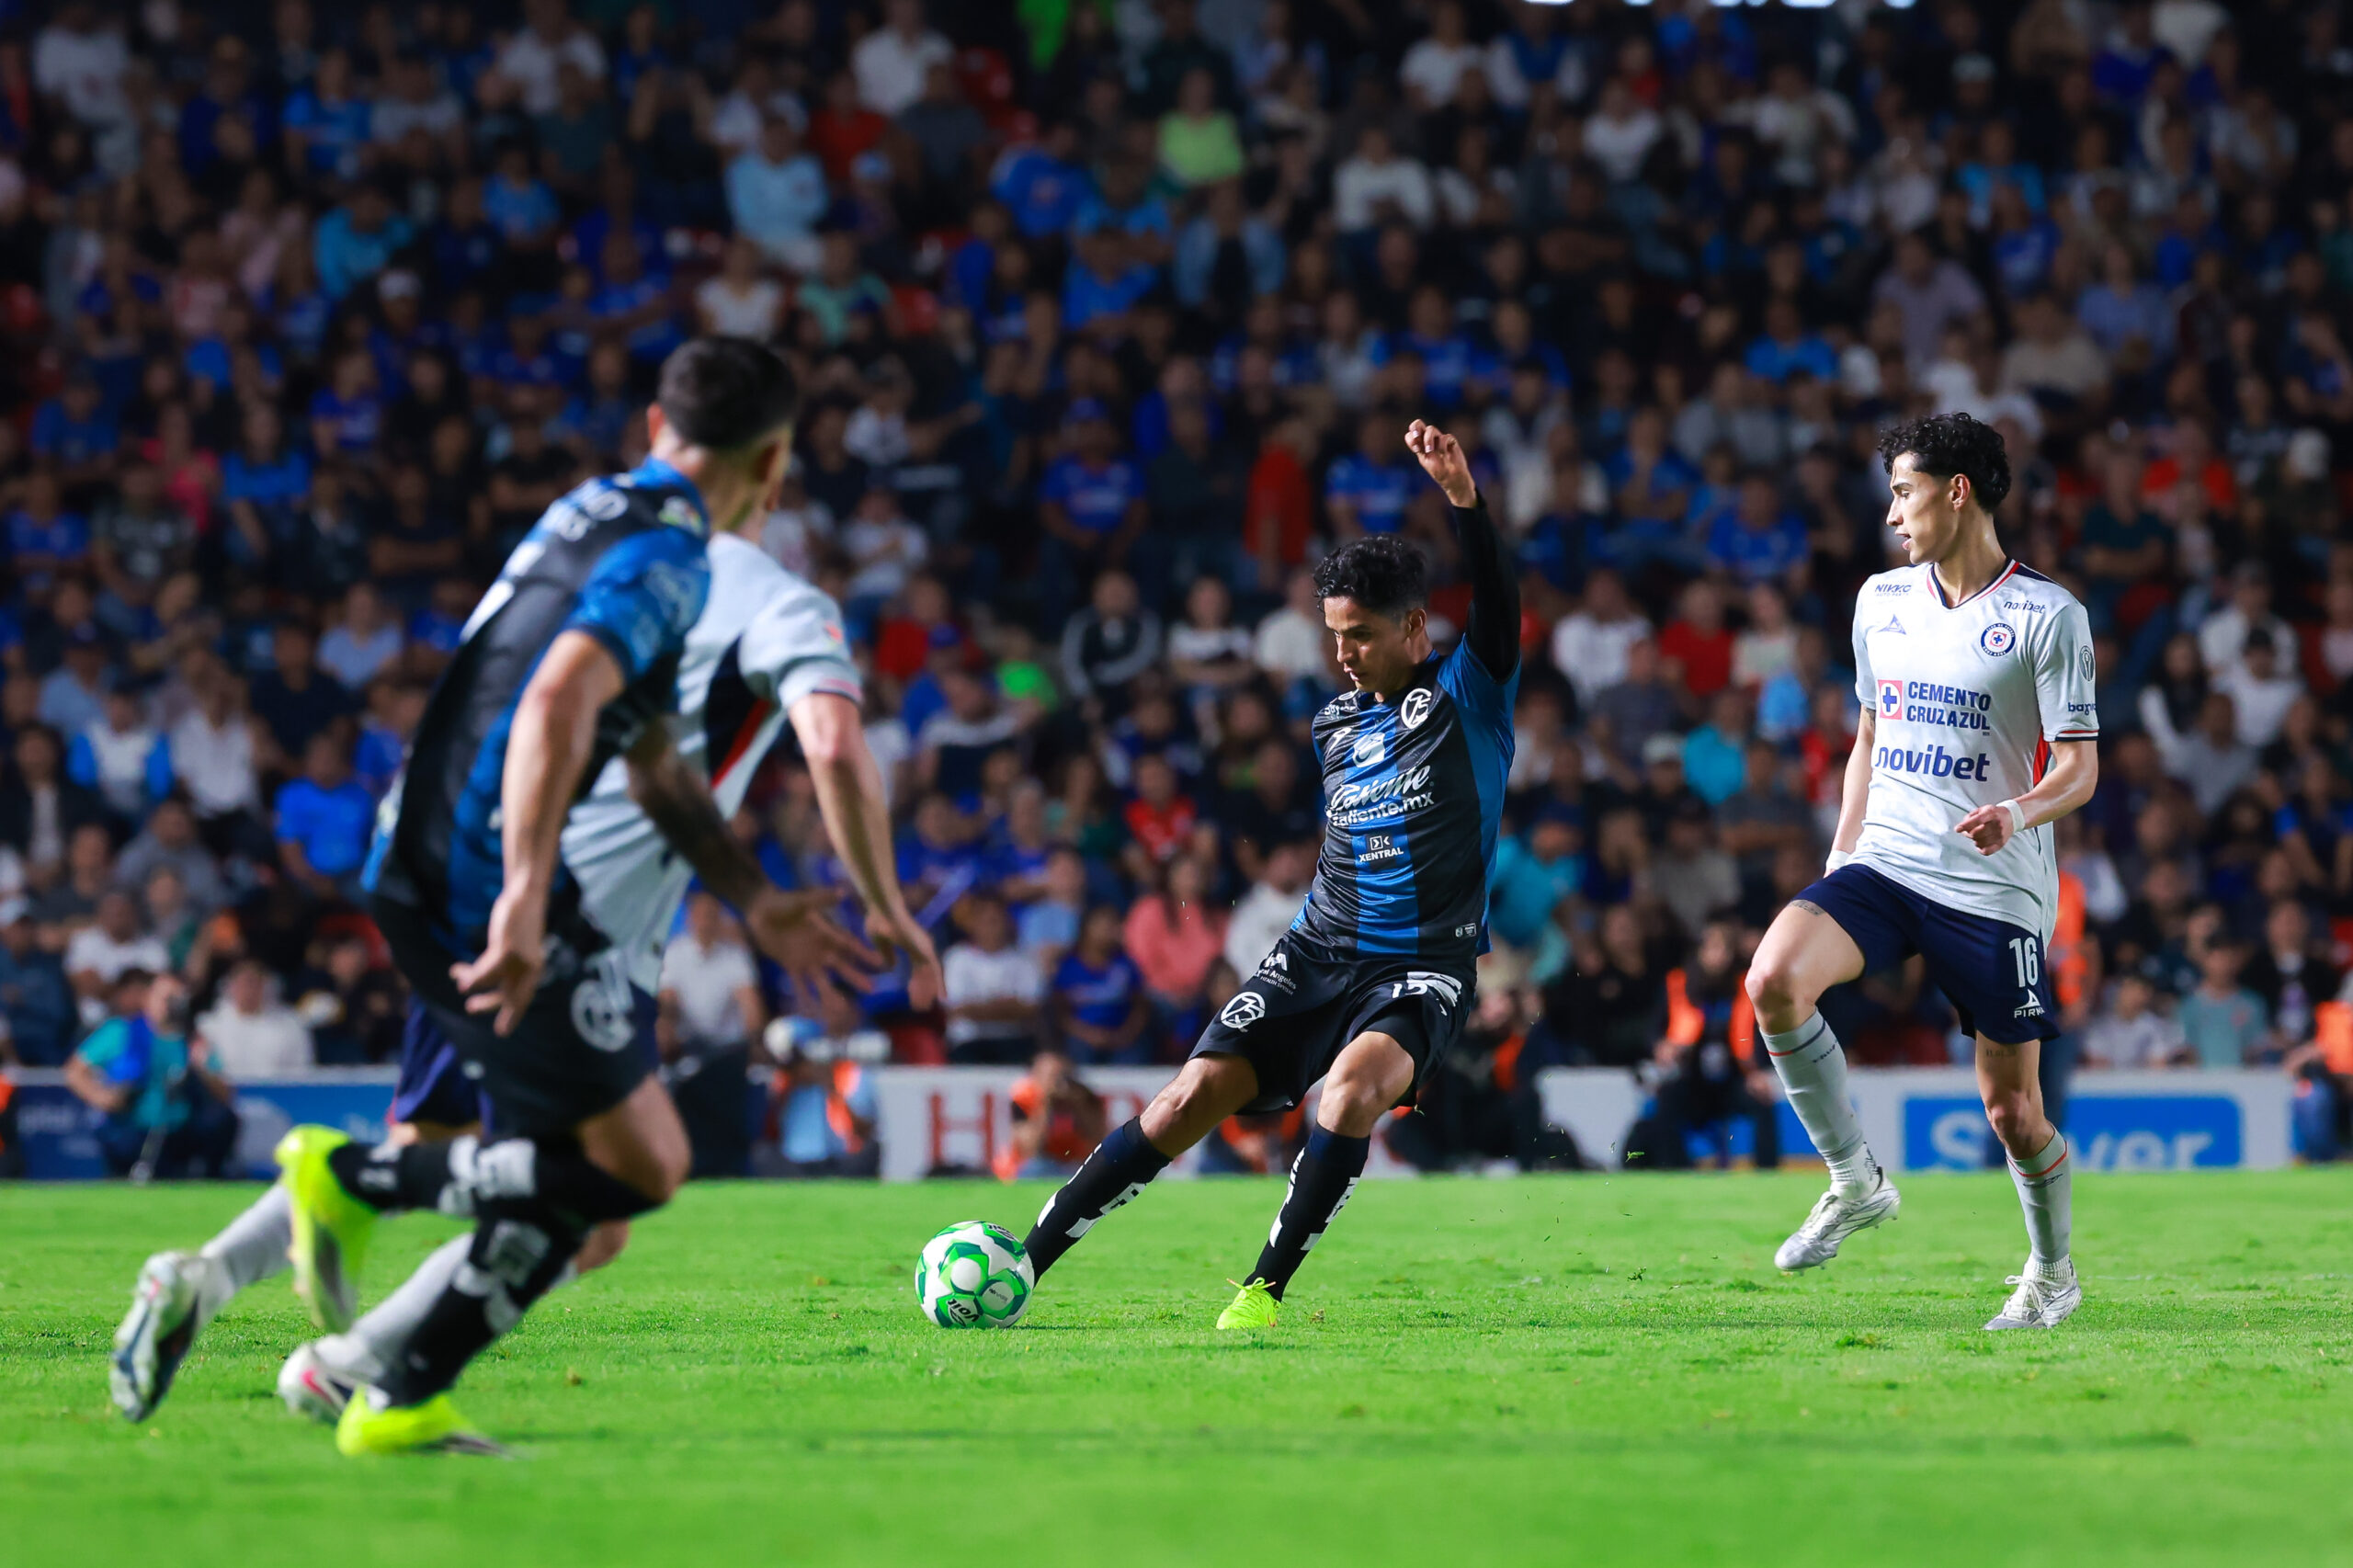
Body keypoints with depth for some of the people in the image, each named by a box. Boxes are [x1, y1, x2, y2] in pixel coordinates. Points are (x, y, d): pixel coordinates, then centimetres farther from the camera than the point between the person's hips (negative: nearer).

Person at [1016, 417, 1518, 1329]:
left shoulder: (1468, 697, -3)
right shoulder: (1334, 724, 13)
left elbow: (1499, 611, -23)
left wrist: (1464, 500, -39)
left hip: (1424, 970, -4)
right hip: (1317, 952, 5)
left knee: (1354, 1084, -34)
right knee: (1194, 1096, -10)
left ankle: (1267, 1288, -22)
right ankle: (1024, 1261, -6)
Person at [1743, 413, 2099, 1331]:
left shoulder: (2048, 616, -5)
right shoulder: (1882, 600, 12)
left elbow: (2079, 766, -7)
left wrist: (2020, 813, -27)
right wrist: (1843, 850, 16)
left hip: (1997, 889, -4)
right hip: (1885, 865, 4)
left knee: (2011, 1109, 0)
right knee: (1774, 977, -25)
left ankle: (2053, 1271, 28)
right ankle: (1855, 1180, -10)